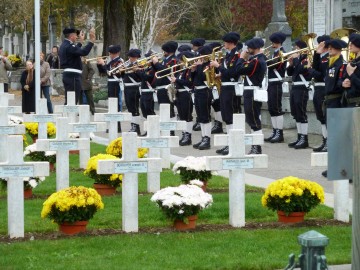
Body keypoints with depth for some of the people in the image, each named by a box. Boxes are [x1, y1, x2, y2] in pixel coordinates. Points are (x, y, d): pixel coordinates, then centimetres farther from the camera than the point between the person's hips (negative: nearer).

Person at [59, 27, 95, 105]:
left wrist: (80, 41, 46)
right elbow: (84, 52, -30)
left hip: (67, 75, 11)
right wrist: (91, 41, -28)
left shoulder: (64, 45, 16)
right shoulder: (69, 46, -16)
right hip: (73, 76, -11)